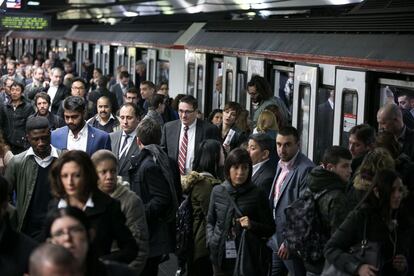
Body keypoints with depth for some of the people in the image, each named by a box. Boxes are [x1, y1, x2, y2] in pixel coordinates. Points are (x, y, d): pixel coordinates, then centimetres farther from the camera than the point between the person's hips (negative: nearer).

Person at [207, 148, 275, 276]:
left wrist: (252, 225, -17)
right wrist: (211, 241, 0)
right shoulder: (217, 191, 3)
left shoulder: (257, 194, -4)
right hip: (221, 258, 2)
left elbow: (270, 229, 0)